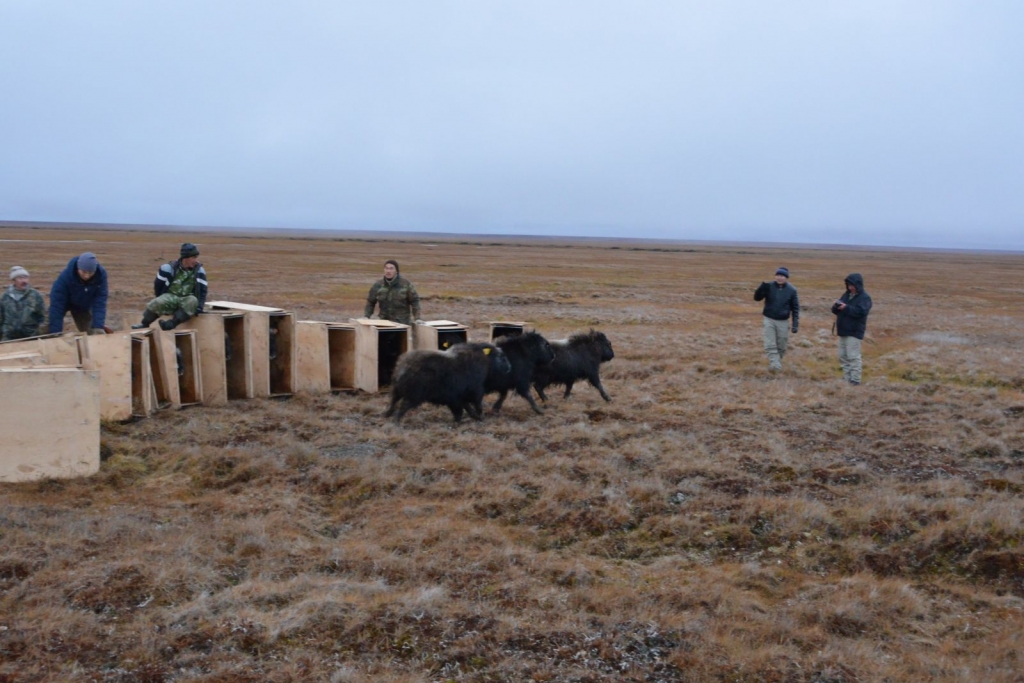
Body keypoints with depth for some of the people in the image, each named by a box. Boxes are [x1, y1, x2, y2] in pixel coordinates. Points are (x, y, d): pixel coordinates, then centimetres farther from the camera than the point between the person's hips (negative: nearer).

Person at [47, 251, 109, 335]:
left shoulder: (101, 274, -32)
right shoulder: (65, 276, -39)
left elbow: (99, 302, -29)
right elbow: (56, 304, -38)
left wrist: (98, 326, -39)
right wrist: (55, 331, -43)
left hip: (84, 306, 3)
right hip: (65, 303, -2)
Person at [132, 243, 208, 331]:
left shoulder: (199, 271, -3)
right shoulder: (169, 268, -9)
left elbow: (202, 290, 0)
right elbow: (158, 285, 4)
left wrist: (199, 307, -12)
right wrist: (162, 299, 9)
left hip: (187, 299, 1)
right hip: (170, 297, -1)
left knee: (193, 301, -35)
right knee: (158, 303, -32)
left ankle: (171, 324, -38)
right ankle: (144, 324, -6)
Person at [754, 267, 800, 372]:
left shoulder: (791, 290, -5)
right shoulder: (769, 287, -5)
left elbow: (795, 308, 0)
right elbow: (757, 298, -4)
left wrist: (795, 324, -7)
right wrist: (761, 288, -24)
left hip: (783, 322, 0)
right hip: (769, 320, 0)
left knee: (781, 347, 9)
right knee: (770, 345, -12)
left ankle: (778, 364, 27)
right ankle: (775, 365, -18)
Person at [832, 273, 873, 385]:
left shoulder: (864, 297, -8)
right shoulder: (846, 295, 14)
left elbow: (861, 312, -23)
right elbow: (835, 310, 12)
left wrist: (846, 308, -24)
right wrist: (836, 306, -11)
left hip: (855, 332, -8)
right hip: (843, 331, 8)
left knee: (853, 356, -9)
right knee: (843, 356, 10)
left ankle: (855, 380, -5)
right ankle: (847, 378, 18)